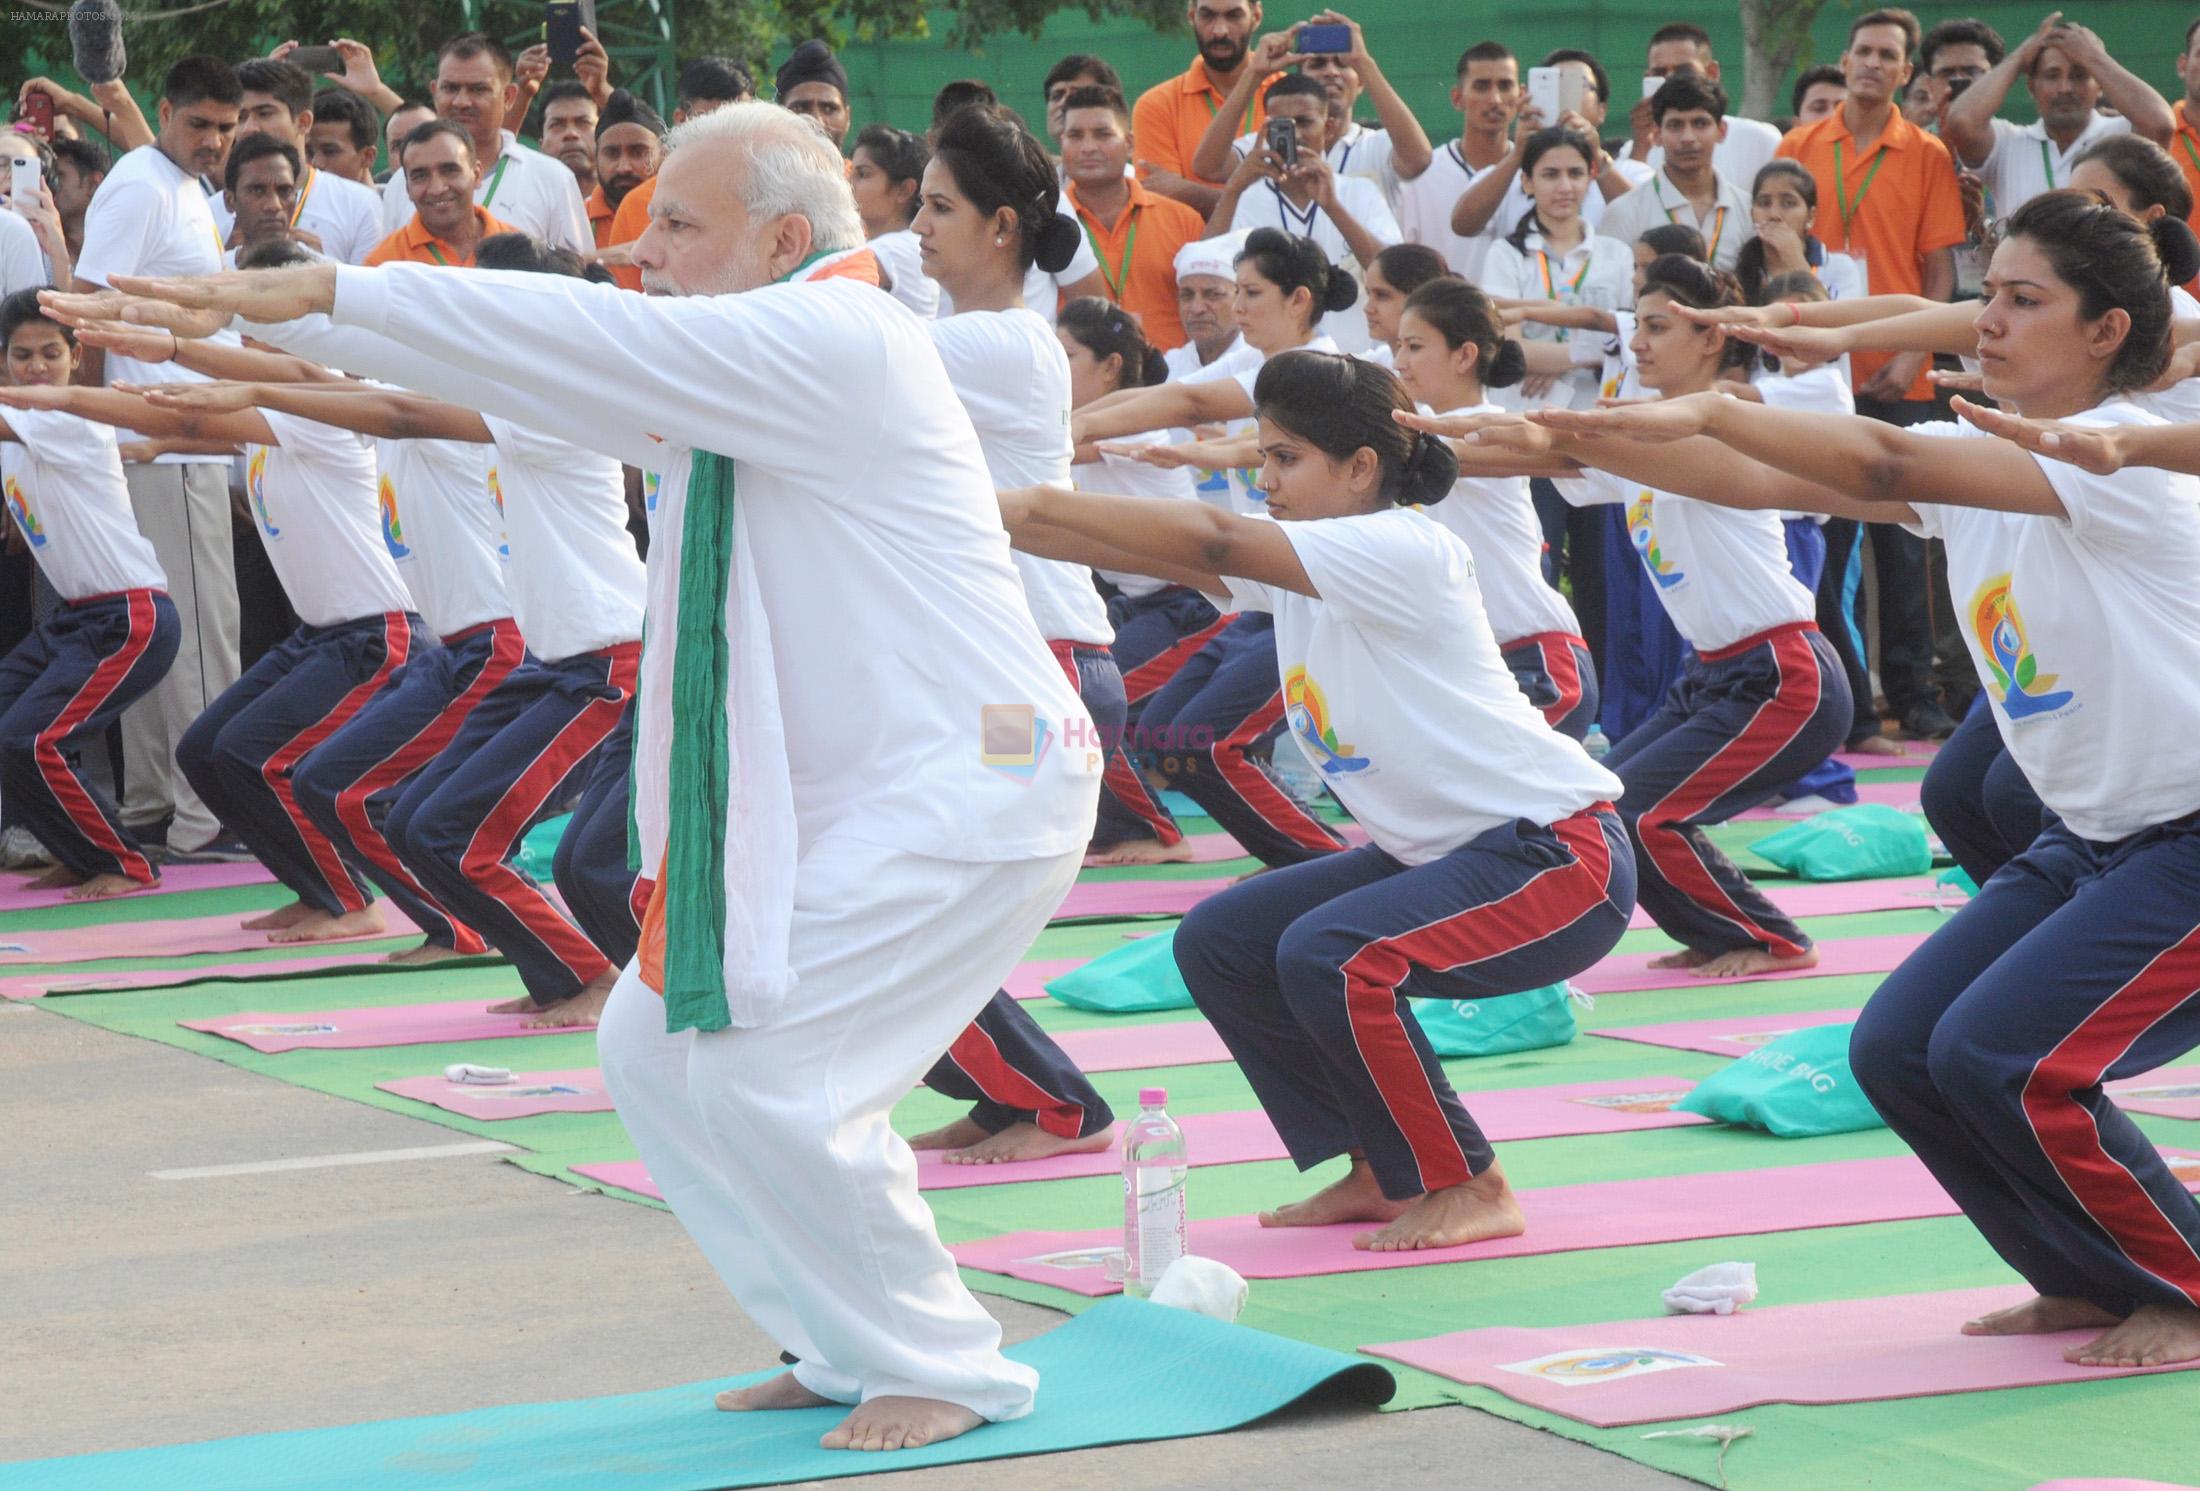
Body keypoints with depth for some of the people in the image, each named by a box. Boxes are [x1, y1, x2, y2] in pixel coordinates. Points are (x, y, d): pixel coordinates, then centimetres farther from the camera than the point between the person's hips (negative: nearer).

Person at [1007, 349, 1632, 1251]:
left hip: (1559, 856, -10)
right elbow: (1166, 558, -3)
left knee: (1330, 957, -29)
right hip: (1434, 853, 10)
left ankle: (1467, 1188, -11)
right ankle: (1380, 1172, 12)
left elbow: (1211, 541, -28)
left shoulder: (1405, 551, -19)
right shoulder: (1297, 570, 7)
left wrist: (1035, 506, -28)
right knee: (1217, 943, 3)